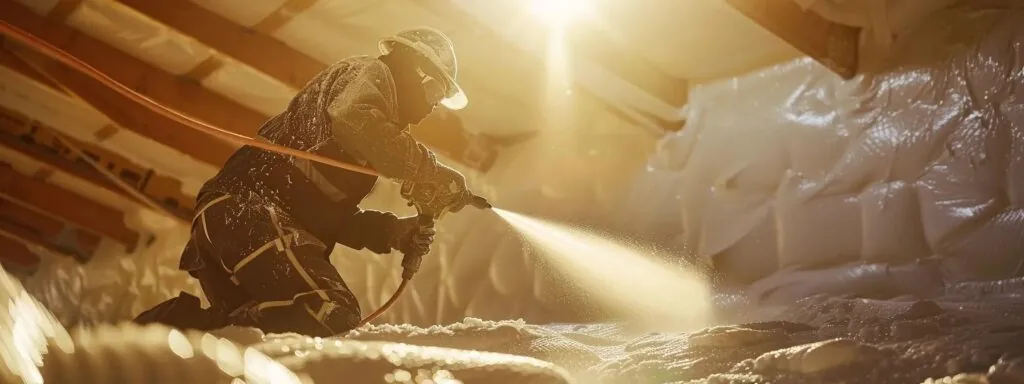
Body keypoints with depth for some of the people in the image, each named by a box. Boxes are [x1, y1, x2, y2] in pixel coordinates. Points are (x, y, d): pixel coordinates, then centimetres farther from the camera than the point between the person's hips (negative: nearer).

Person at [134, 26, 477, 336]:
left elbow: (333, 215, 25)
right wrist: (434, 171, -15)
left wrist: (394, 231, 11)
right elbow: (353, 121, -23)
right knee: (334, 315, -22)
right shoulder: (368, 73, 5)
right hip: (250, 208, -10)